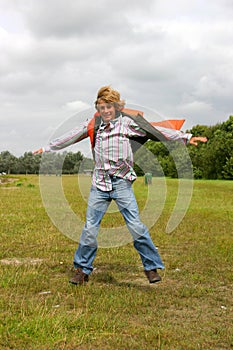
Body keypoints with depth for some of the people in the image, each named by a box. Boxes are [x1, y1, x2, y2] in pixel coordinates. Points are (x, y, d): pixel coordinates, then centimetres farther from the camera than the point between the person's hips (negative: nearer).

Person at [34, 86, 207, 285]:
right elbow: (70, 138, 22)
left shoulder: (127, 122, 3)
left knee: (136, 226, -8)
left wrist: (186, 137, -8)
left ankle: (152, 267, 9)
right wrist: (47, 148, 29)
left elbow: (156, 131, -2)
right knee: (90, 228, 2)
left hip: (122, 182, -3)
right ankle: (82, 269, 18)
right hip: (99, 184, 3)